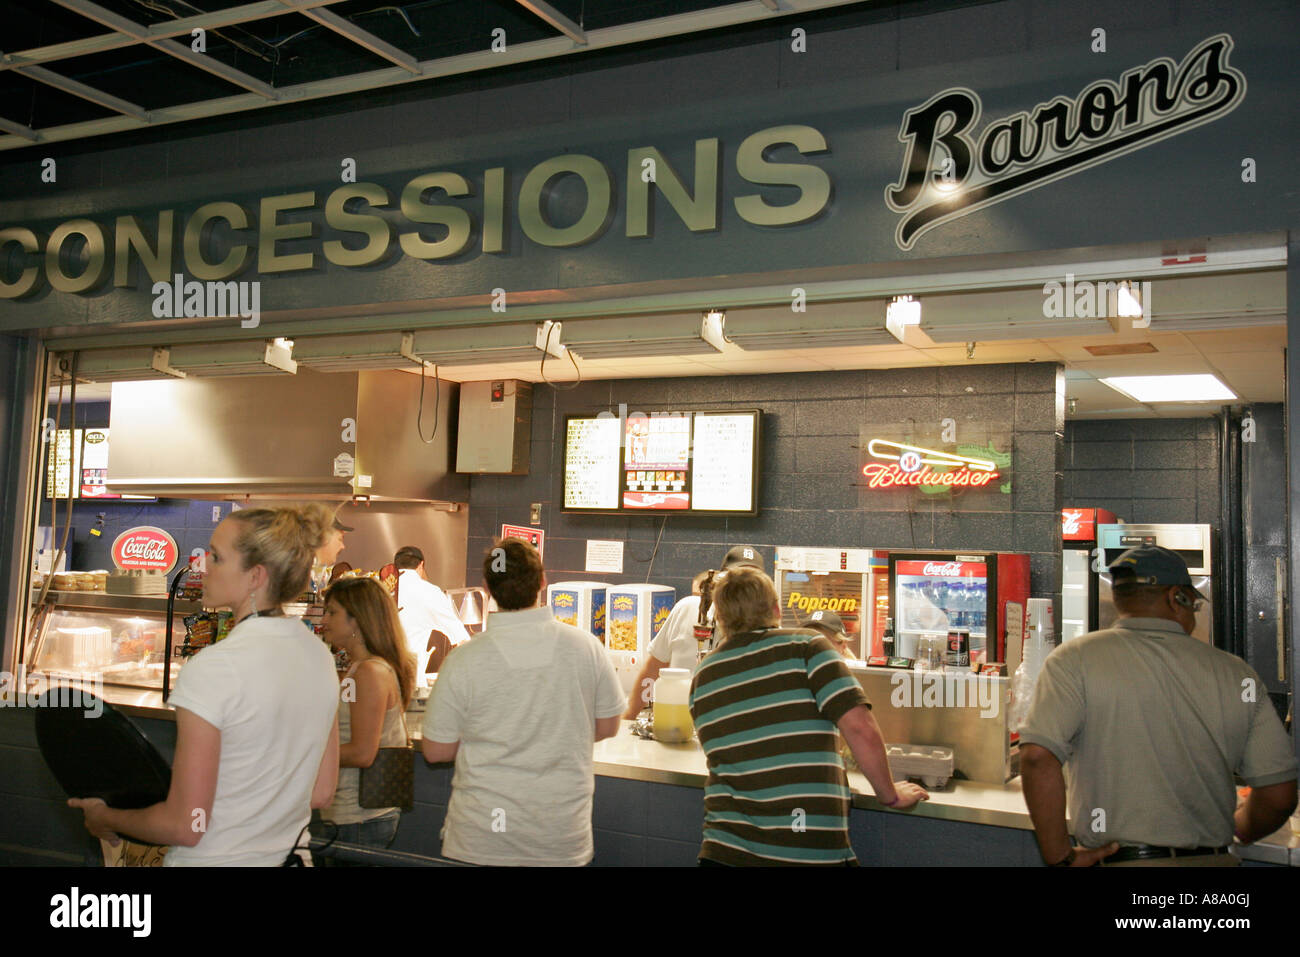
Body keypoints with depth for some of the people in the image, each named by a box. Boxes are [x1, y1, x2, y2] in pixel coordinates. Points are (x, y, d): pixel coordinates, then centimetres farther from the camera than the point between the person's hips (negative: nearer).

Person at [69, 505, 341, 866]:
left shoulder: (211, 668, -22)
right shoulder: (321, 655, -2)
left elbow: (185, 826, -18)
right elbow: (321, 793, 4)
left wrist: (106, 818, -1)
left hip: (214, 860, -6)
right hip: (288, 851, 6)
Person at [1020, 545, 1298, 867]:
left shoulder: (1074, 660, -6)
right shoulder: (1236, 674, 1)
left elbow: (1037, 757, -19)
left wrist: (1060, 857, -10)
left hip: (1114, 859, -3)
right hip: (1213, 859, 3)